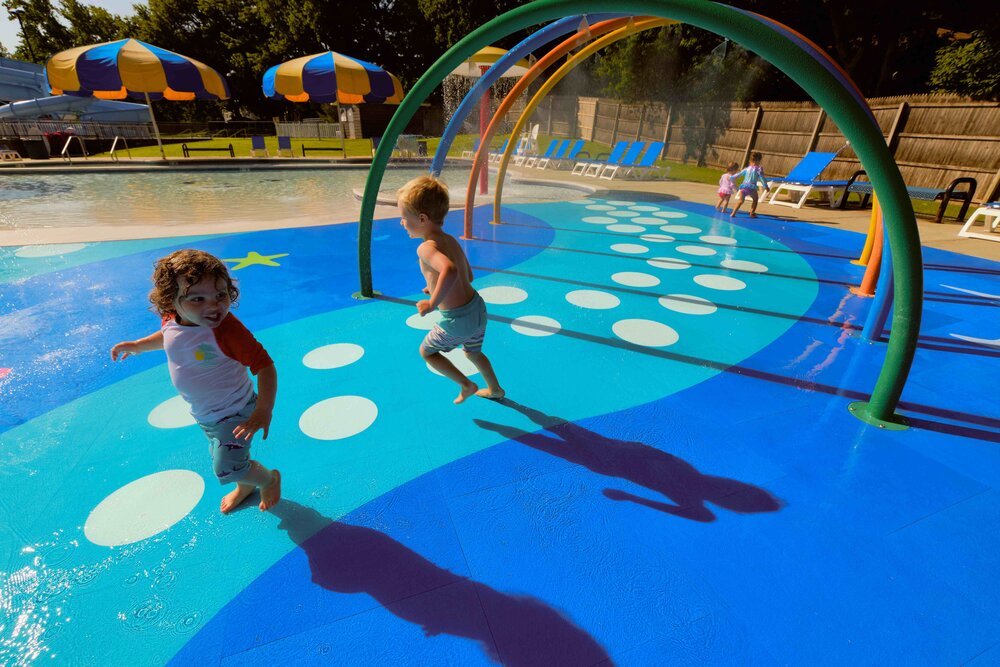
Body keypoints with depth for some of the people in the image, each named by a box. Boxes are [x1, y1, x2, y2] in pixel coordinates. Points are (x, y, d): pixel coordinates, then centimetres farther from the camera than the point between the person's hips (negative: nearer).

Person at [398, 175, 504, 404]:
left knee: (426, 351, 19)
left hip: (457, 320, -8)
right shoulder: (450, 240, 5)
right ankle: (495, 389, 50)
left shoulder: (426, 248, -22)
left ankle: (466, 385, 22)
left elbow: (450, 271, -43)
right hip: (478, 308, 8)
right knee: (473, 352, 33)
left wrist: (432, 303, -33)